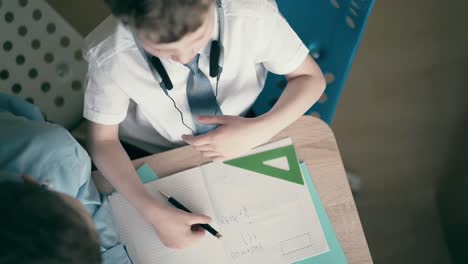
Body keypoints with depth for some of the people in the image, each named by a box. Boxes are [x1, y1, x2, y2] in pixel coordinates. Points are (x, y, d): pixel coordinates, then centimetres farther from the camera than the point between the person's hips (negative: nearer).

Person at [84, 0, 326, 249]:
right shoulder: (108, 56, -34)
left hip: (240, 143, 2)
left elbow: (311, 78, -16)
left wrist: (259, 130, -34)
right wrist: (154, 213, -34)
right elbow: (103, 140, -19)